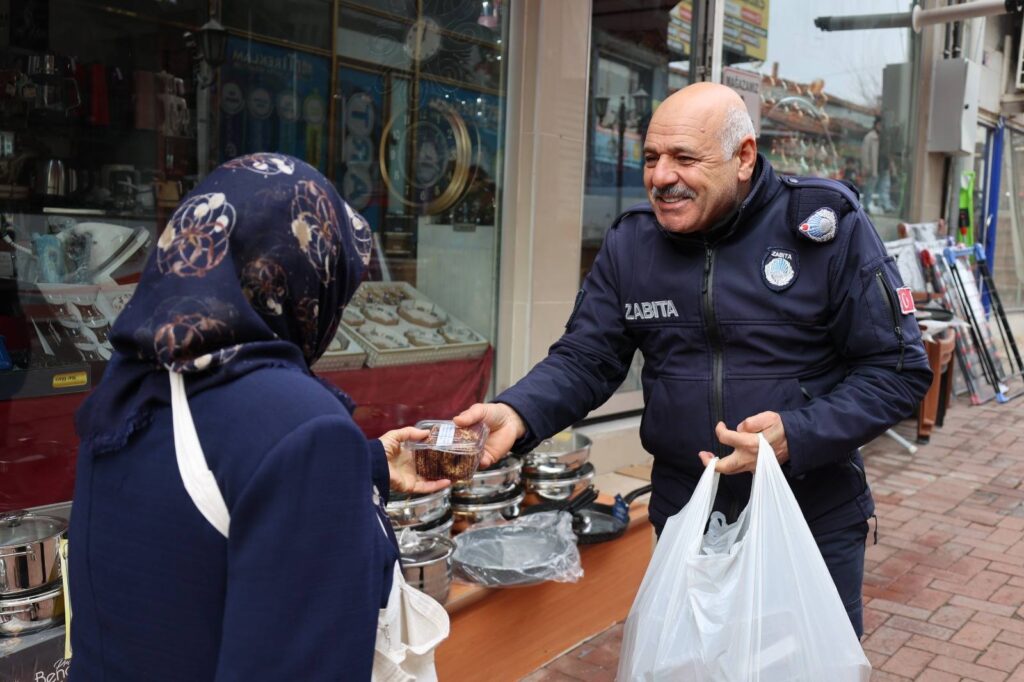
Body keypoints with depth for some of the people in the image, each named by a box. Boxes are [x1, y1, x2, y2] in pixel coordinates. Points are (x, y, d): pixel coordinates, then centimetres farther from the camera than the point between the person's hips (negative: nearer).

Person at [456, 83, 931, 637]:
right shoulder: (630, 243, -1)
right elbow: (583, 359, -2)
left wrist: (797, 437, -23)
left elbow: (898, 367, -9)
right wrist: (516, 414, -22)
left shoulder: (826, 227, -12)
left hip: (815, 522, -2)